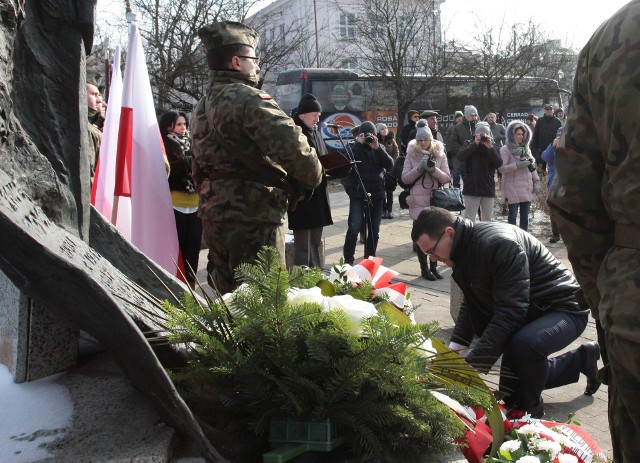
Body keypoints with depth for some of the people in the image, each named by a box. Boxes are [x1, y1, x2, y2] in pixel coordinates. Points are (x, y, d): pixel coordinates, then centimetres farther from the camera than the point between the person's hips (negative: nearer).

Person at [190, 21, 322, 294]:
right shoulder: (248, 98, -13)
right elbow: (292, 146, -24)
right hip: (253, 220, -9)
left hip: (214, 219, 9)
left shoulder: (201, 110, 16)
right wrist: (312, 177, -7)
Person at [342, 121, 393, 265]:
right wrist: (358, 144, -15)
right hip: (357, 195, -4)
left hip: (377, 195, 4)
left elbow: (390, 165, -3)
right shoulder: (353, 147, 3)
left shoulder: (379, 148, 12)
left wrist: (377, 147, -12)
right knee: (354, 228, -11)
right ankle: (348, 260, -3)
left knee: (374, 230, 8)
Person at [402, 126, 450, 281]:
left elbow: (447, 178, 0)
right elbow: (405, 178, -3)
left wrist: (434, 169, -17)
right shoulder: (411, 155, 1)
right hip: (418, 201, -1)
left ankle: (434, 266, 19)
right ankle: (424, 268, 12)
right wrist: (419, 168, -17)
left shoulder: (440, 154, 4)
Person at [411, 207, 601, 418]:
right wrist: (454, 348, -7)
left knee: (525, 344, -38)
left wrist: (472, 365, -35)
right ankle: (582, 358, 31)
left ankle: (529, 407, -10)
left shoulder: (499, 243, -32)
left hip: (564, 307, -9)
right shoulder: (464, 249, -3)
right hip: (531, 313, 10)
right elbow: (472, 304, 7)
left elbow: (511, 311, -36)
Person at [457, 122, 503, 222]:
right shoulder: (470, 146, 4)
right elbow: (460, 157, -15)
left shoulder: (493, 148, 8)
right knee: (469, 220, -4)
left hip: (488, 189, 2)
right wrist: (475, 144, -20)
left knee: (487, 220, 11)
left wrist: (490, 147, -17)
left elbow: (499, 163, -7)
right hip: (471, 188, -2)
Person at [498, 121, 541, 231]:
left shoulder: (526, 148, 14)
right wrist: (517, 165, -22)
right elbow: (501, 168, -15)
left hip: (527, 188, 6)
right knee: (513, 216, -2)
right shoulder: (505, 150, -6)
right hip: (513, 189, -6)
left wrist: (536, 181, 8)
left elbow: (532, 166, 18)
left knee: (525, 216, 8)